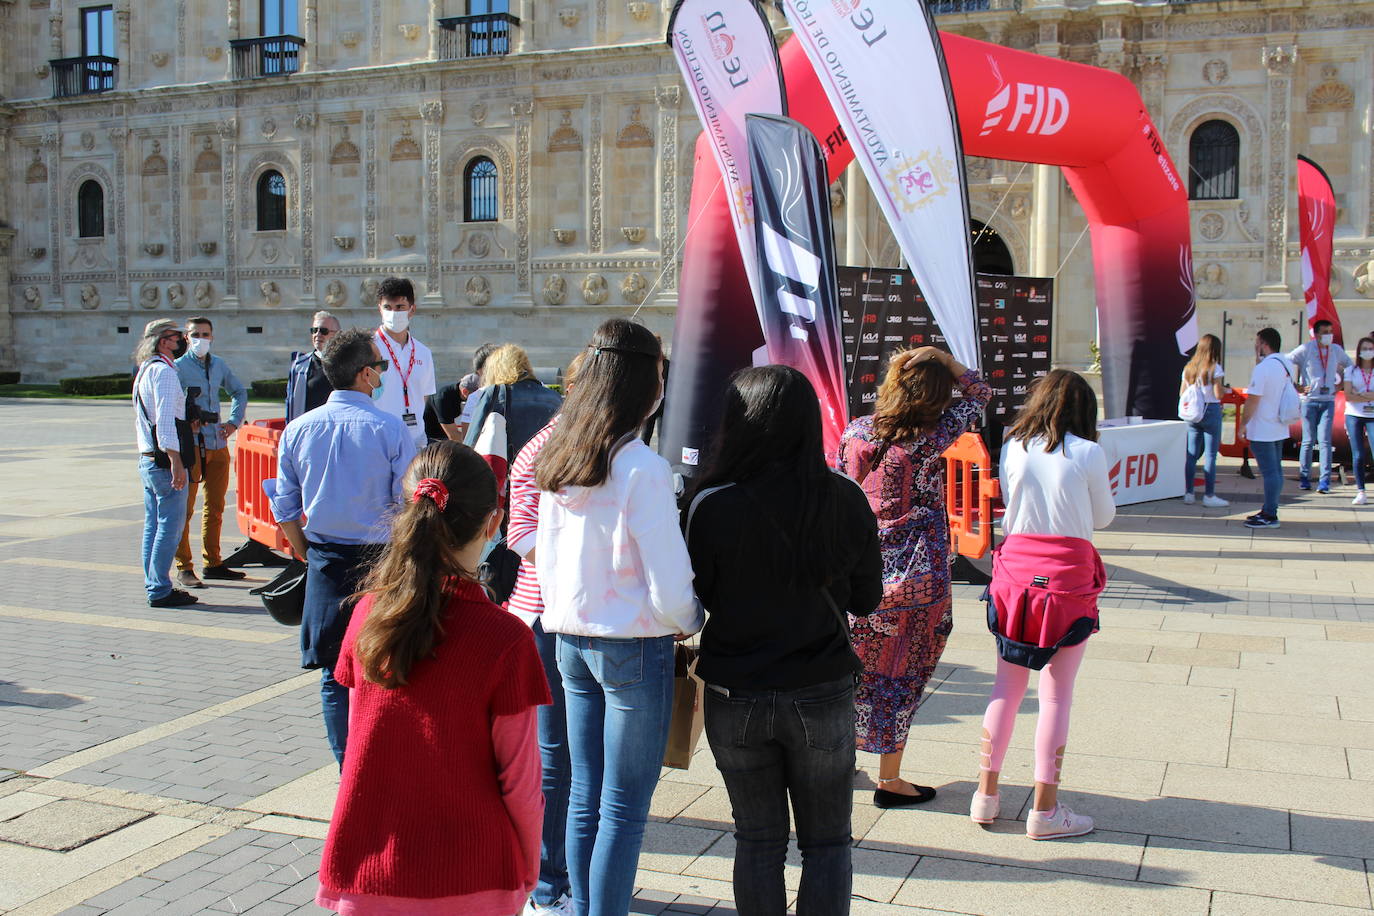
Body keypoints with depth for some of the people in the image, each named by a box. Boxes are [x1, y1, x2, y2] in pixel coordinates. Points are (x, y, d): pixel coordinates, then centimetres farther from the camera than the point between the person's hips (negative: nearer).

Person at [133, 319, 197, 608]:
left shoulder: (145, 370, 18)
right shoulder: (164, 371, -13)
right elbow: (165, 419, -21)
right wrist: (175, 461, -24)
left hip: (147, 459, 10)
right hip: (165, 460, -10)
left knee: (153, 525, 13)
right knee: (171, 525, -6)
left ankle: (153, 586, 19)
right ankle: (160, 590, -4)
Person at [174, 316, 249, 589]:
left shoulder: (219, 365, 12)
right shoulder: (178, 367, -5)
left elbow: (240, 391, 27)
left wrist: (234, 421, 15)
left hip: (218, 444, 6)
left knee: (215, 507, 12)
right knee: (184, 509, -2)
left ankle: (212, 563, 22)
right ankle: (184, 568, 4)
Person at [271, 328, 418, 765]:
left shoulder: (298, 429, 1)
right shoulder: (391, 429, -11)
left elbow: (285, 508, 6)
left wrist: (309, 557, 16)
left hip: (325, 562, 3)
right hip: (381, 560, -3)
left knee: (334, 674, 10)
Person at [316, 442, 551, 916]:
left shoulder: (367, 614, -5)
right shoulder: (504, 639, -18)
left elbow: (359, 736, 6)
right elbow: (520, 779, -12)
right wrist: (529, 867, 4)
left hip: (367, 868, 4)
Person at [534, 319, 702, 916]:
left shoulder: (558, 462, 3)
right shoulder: (642, 468, -18)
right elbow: (669, 585, -17)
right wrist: (689, 622, 2)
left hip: (570, 640, 7)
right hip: (634, 645, -7)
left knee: (584, 795, 16)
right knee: (624, 806, 4)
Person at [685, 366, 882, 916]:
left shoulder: (713, 504, -15)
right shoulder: (844, 500, -10)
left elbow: (696, 601, -5)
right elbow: (866, 600, 1)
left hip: (735, 699, 0)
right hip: (822, 695, 0)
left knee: (758, 841, 15)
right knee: (827, 843, 15)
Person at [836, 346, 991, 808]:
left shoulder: (855, 432, -1)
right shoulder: (932, 437, -13)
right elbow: (979, 393, 1)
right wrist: (940, 358, -2)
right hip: (915, 572, -4)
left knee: (855, 660, 20)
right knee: (902, 670, 5)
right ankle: (889, 779, 14)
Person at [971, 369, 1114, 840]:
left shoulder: (1012, 449, 2)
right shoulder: (1088, 453, -6)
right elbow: (1103, 517, 6)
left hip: (1016, 568, 3)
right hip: (1068, 575, -3)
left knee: (1006, 688, 14)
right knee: (1056, 695, 4)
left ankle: (986, 794, 21)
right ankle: (1044, 810, 10)